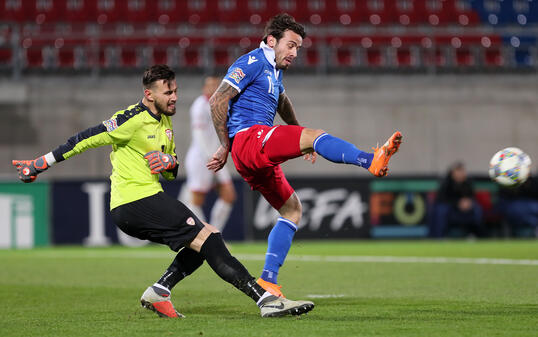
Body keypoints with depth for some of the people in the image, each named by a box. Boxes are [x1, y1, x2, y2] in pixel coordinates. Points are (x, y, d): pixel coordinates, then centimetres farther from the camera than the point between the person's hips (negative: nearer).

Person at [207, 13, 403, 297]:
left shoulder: (274, 71, 24)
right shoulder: (253, 63, -5)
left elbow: (282, 102, 45)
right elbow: (217, 101, -11)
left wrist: (302, 140, 48)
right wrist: (225, 147, -6)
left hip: (261, 153, 10)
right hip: (248, 136, -10)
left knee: (292, 210, 10)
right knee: (315, 135, -26)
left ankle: (268, 279, 6)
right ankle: (372, 161, -47)